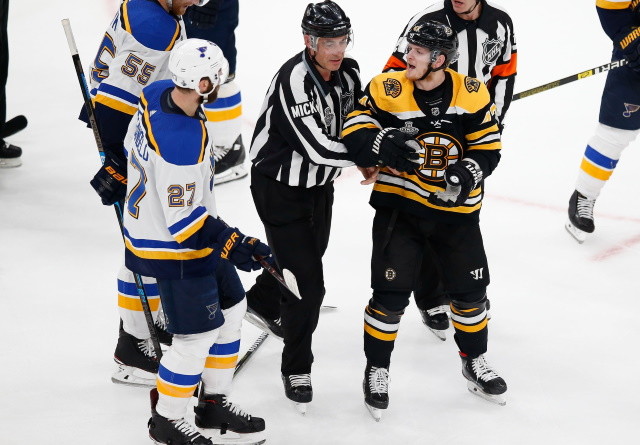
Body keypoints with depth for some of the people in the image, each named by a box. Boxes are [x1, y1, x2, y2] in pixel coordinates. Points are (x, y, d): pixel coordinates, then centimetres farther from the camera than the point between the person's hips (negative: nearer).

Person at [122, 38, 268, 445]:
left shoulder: (158, 93, -7)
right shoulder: (182, 144, -34)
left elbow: (135, 144, 14)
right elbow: (184, 220, -29)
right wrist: (231, 245, -24)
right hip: (172, 251, -10)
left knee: (229, 310, 20)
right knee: (197, 336, 1)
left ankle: (214, 404, 33)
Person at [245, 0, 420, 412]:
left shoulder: (348, 72, -7)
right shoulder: (295, 80, -31)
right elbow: (318, 148, -34)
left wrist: (374, 153, -5)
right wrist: (376, 152, -39)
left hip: (319, 184, 8)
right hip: (280, 188, -8)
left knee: (308, 254, 28)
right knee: (306, 283, -9)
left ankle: (262, 302, 59)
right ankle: (296, 370, 10)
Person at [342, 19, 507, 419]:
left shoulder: (471, 94, -9)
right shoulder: (386, 89, -12)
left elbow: (488, 147, -4)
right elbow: (355, 128, -9)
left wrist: (468, 172, -23)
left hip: (456, 208, 2)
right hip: (400, 205, -2)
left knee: (470, 291, 12)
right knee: (391, 294, -6)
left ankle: (475, 361, 36)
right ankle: (377, 370, 15)